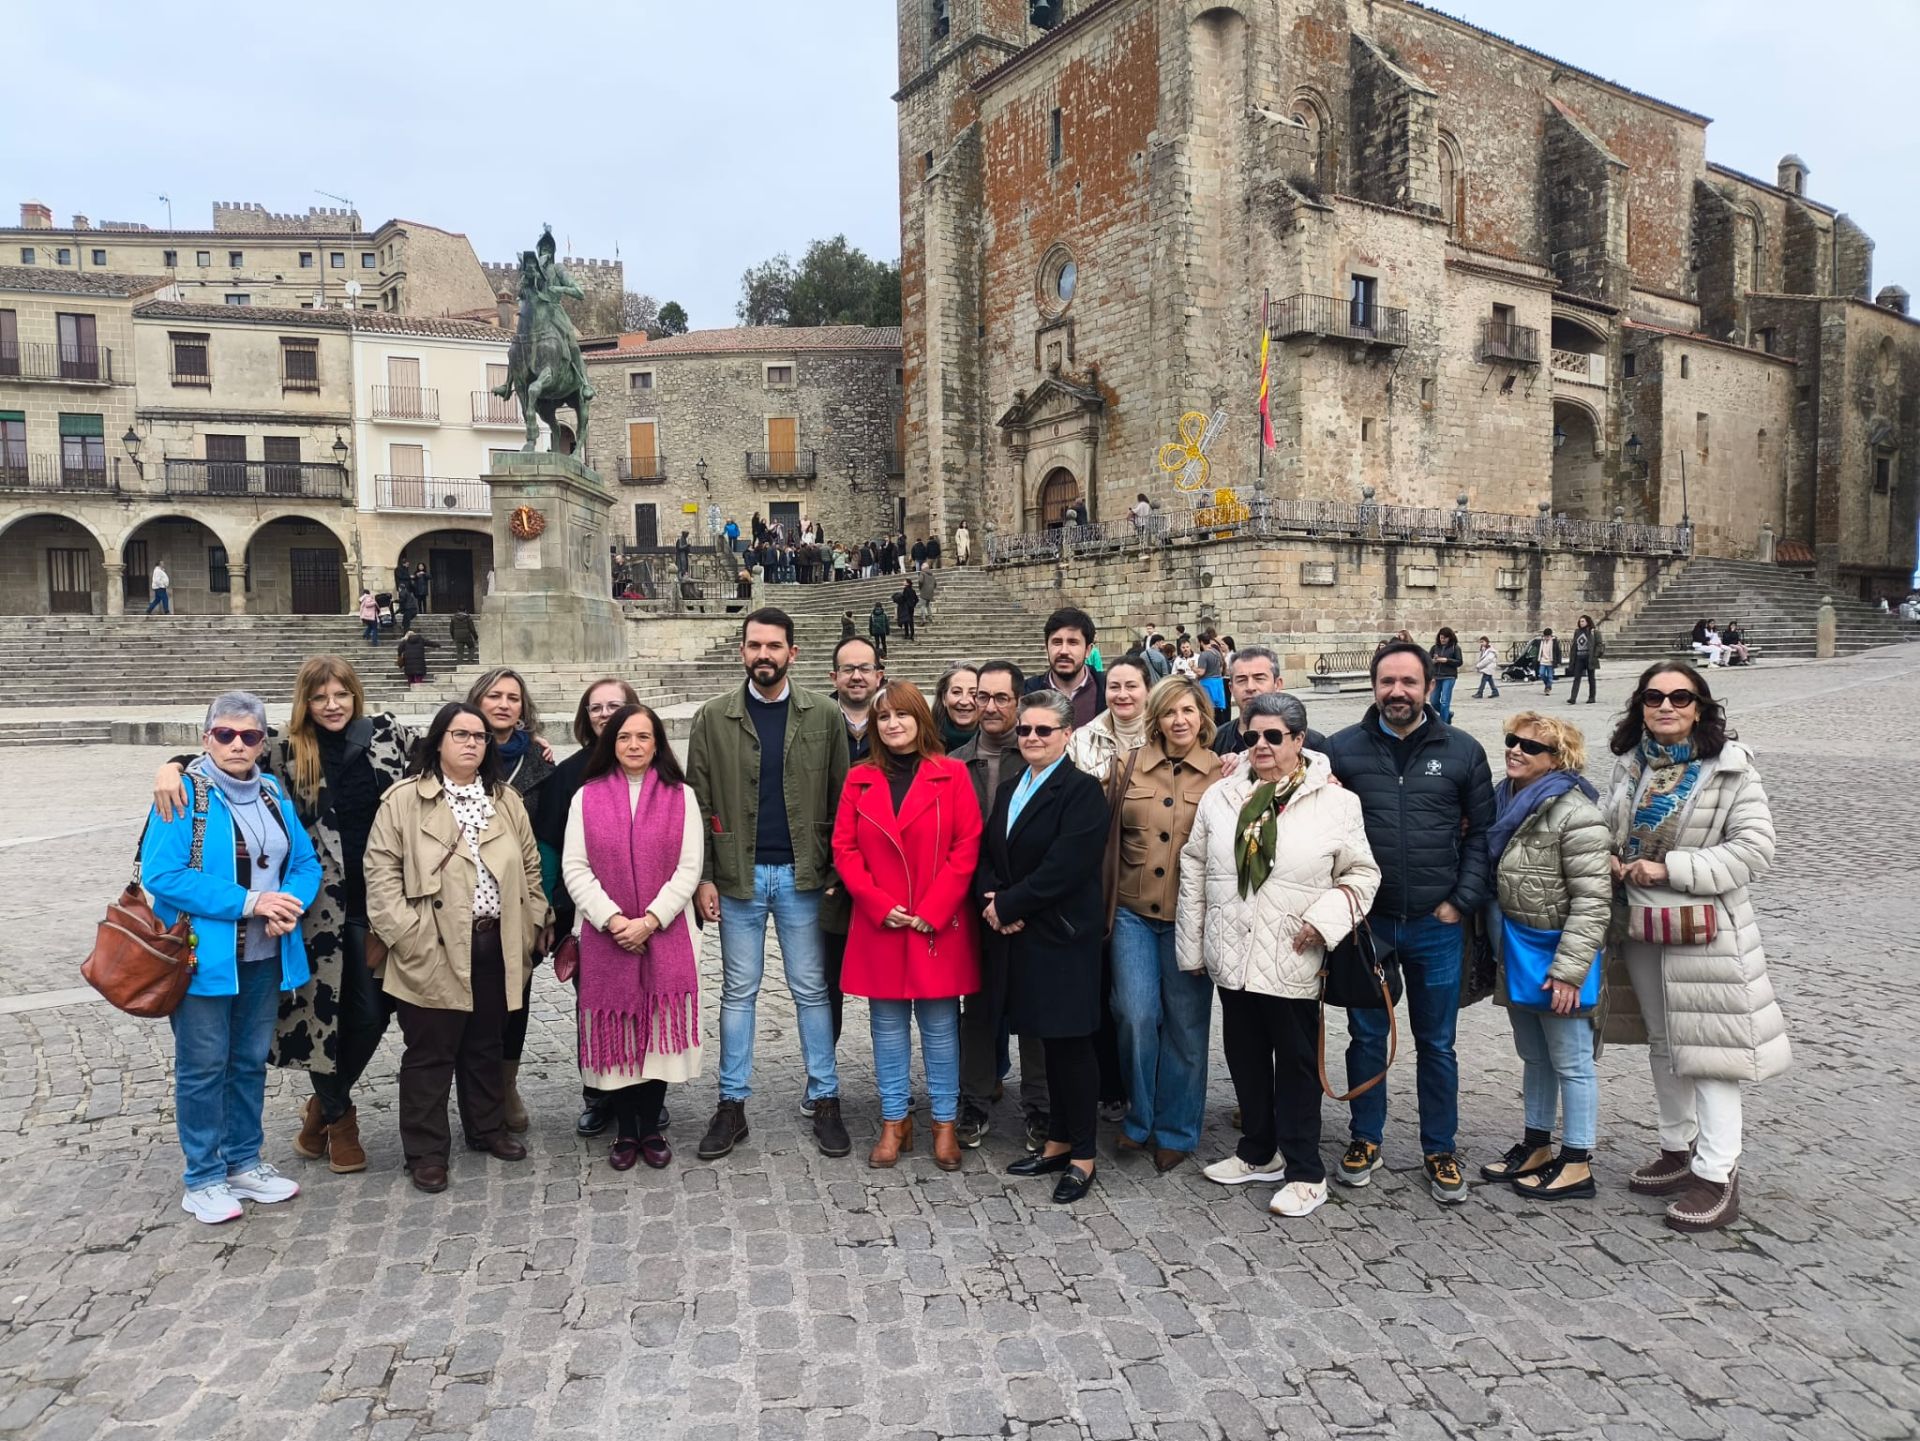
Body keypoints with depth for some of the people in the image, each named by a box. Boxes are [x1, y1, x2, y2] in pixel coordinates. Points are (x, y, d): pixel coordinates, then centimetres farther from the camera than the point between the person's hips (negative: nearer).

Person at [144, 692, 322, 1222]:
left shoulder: (272, 792, 6)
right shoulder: (184, 793, -11)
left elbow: (305, 862, 5)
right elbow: (162, 875, -20)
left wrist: (290, 904, -16)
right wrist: (250, 901, -22)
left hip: (265, 957, 6)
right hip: (204, 956, -5)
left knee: (250, 1061, 16)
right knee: (203, 1067, 5)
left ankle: (244, 1162, 30)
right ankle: (203, 1179, 19)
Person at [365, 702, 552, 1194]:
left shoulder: (506, 800, 10)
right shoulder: (404, 801, -5)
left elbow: (530, 867, 14)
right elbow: (381, 872, -8)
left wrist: (535, 924, 9)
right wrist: (409, 936, -14)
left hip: (496, 946, 5)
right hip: (434, 952, -4)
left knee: (486, 1045, 18)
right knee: (430, 1053, 5)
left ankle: (488, 1129, 34)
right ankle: (426, 1152, 18)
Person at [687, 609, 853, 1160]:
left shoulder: (824, 717, 1)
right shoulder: (712, 719, 1)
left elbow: (840, 801, 0)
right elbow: (699, 804, 1)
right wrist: (703, 877, -4)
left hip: (802, 874, 0)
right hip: (738, 875, 1)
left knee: (811, 989, 8)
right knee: (737, 991, 10)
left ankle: (824, 1099, 19)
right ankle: (732, 1105, 20)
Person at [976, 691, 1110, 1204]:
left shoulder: (1082, 790, -11)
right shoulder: (1009, 790, 15)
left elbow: (1065, 867, -20)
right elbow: (987, 855, 13)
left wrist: (1008, 905, -14)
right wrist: (991, 901, -7)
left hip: (1064, 935, -7)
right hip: (1021, 935, 7)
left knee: (1070, 1041, 1)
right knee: (1048, 1040, 15)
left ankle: (1082, 1155, 13)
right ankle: (1058, 1141, 27)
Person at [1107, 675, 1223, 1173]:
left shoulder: (1221, 774, 0)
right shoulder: (1128, 766, 5)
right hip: (1134, 913, 1)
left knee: (1185, 1026, 7)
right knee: (1136, 1016, -6)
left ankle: (1176, 1132, 24)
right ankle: (1139, 1120, 17)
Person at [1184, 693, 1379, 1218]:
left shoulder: (1335, 802, -5)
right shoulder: (1220, 796, 4)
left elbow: (1362, 874, 1)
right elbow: (1194, 866, 10)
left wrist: (1326, 916, -15)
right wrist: (1191, 944, 9)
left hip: (1292, 961, -4)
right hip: (1231, 954, 4)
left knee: (1296, 1065, 6)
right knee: (1245, 1058, 17)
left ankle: (1304, 1173, 20)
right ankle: (1258, 1152, 35)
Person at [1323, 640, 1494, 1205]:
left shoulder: (1463, 751, 0)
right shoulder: (1342, 749, -2)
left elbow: (1481, 832, 3)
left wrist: (1462, 900, -5)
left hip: (1436, 925, 0)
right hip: (1365, 921, 0)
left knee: (1436, 1043, 13)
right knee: (1366, 1036, 13)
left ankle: (1440, 1151, 28)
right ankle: (1365, 1140, 29)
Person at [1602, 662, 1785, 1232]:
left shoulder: (1729, 768, -11)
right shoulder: (1629, 764, 4)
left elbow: (1754, 850, -16)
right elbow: (1606, 830, 16)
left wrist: (1669, 868, -21)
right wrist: (1612, 864, -5)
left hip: (1706, 931, -6)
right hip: (1640, 926, 6)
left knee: (1706, 1045, -2)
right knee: (1662, 1042, 17)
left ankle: (1717, 1173, 10)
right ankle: (1677, 1149, 33)